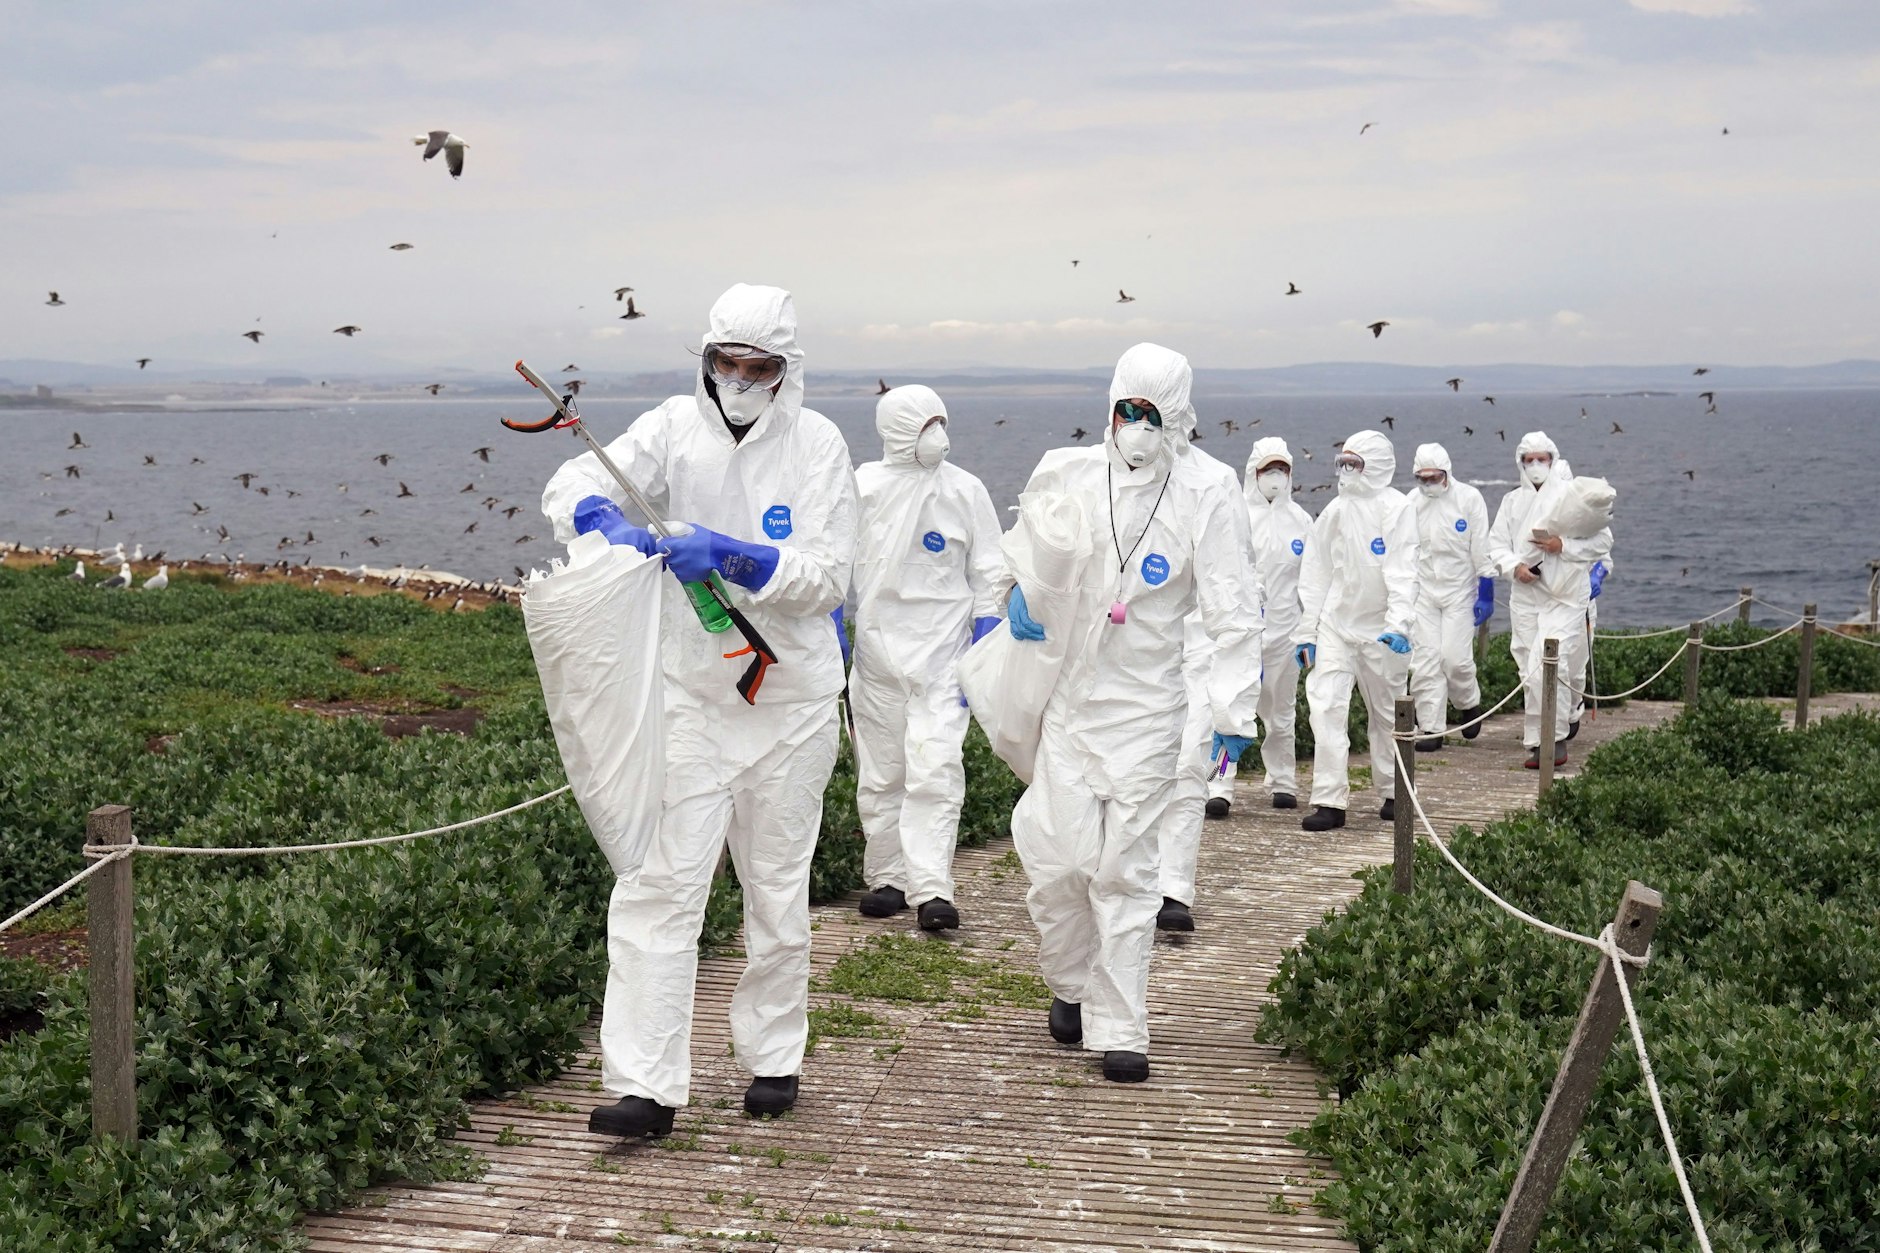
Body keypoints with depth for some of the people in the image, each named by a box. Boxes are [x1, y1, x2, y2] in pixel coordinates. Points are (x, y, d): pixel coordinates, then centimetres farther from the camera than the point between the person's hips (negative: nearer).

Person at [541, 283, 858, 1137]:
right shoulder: (678, 428, -2)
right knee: (658, 882, -8)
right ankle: (645, 1084, -7)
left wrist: (732, 555, -26)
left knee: (778, 885, 13)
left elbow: (828, 578, -11)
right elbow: (571, 486, -9)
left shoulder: (815, 443, -5)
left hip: (791, 694, 0)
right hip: (687, 690, 0)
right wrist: (607, 520, -32)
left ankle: (773, 1057, 29)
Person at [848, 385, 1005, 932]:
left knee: (936, 771, -12)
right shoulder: (863, 487, 3)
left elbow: (990, 573, 5)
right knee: (879, 773, 8)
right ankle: (887, 877, 21)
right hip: (877, 649, 2)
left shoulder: (966, 491, 1)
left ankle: (931, 888, -12)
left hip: (942, 650, -2)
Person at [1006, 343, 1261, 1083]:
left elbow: (1231, 614, -6)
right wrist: (1021, 593, 0)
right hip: (1064, 694, 2)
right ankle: (1071, 985, 25)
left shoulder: (1204, 499, -5)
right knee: (1060, 856, -4)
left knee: (1123, 866, -1)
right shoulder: (1065, 475, 2)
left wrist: (1233, 710, -15)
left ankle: (1118, 1030, 8)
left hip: (1145, 707, -2)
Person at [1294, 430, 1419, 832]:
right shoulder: (1335, 512, 10)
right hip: (1335, 626, 3)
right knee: (1324, 705, -10)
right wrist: (1305, 632, 8)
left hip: (1381, 628, -3)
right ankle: (1329, 800, -9)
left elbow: (1403, 572, -12)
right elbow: (1315, 575, 12)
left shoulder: (1397, 508, -3)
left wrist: (1399, 624, -23)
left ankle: (1393, 793, 25)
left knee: (1387, 713, 9)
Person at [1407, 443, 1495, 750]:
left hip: (1459, 590, -3)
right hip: (1423, 591, 3)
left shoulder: (1469, 498, -4)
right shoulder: (1412, 503, 4)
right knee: (1425, 660, -3)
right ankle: (1430, 728, 3)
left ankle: (1469, 704, 21)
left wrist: (1486, 592, -4)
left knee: (1455, 656, -9)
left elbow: (1481, 549, -2)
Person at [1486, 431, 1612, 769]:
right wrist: (1515, 566, -10)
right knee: (1530, 672, 6)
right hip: (1525, 597, 4)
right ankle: (1538, 741, 15)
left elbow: (1602, 541, -1)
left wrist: (1564, 546, -14)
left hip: (1566, 598, -4)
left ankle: (1554, 738, -11)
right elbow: (1496, 543, 10)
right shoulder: (1513, 500, 13)